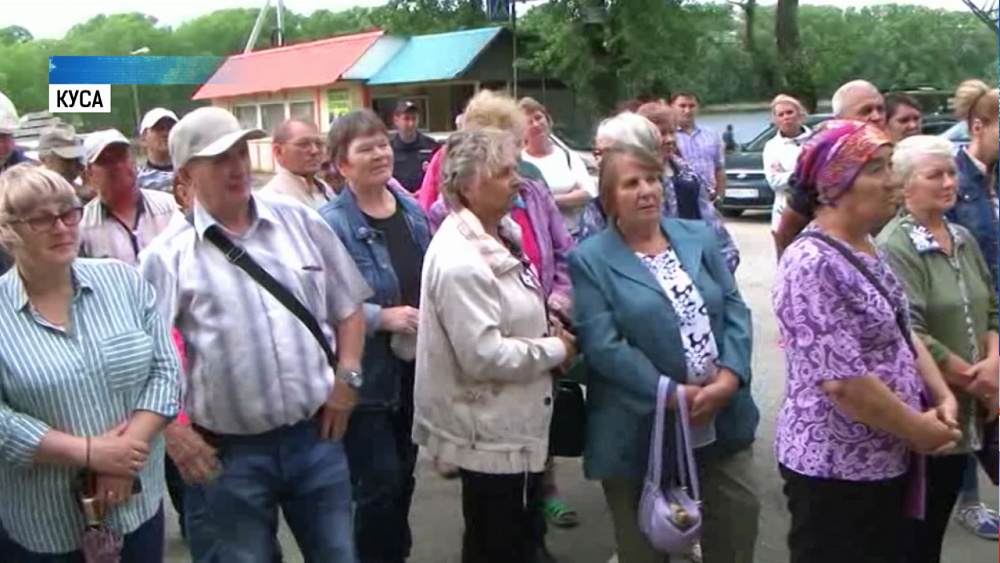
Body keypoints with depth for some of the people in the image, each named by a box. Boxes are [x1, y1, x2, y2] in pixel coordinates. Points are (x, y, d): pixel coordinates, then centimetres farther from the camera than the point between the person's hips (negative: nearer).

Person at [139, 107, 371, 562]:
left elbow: (348, 308, 12)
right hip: (227, 453, -3)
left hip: (315, 434, 3)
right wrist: (174, 434, -10)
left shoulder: (301, 221, 4)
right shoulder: (168, 255, -7)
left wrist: (347, 377, 1)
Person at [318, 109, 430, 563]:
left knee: (404, 476, 20)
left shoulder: (411, 209, 6)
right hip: (366, 376, -7)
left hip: (414, 368, 7)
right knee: (379, 483, -1)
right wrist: (382, 317, -24)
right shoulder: (331, 224, -17)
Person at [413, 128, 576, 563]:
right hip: (490, 431, -10)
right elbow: (483, 355, -29)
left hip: (508, 423, 10)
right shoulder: (460, 259, -25)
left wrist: (547, 326, 1)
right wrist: (555, 349, -17)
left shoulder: (494, 234, 6)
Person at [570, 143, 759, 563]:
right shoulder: (589, 259, -8)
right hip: (641, 429, -4)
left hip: (722, 415, 4)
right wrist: (671, 394, -20)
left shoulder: (698, 237, 7)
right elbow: (603, 345, -16)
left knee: (741, 512, 16)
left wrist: (729, 377, -13)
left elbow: (735, 309, 3)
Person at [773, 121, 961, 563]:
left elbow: (903, 335, 14)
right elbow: (842, 381, -26)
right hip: (835, 467, -9)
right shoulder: (812, 265, -23)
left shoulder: (868, 249, 7)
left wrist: (942, 397, -1)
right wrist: (919, 430, -14)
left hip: (889, 459, 9)